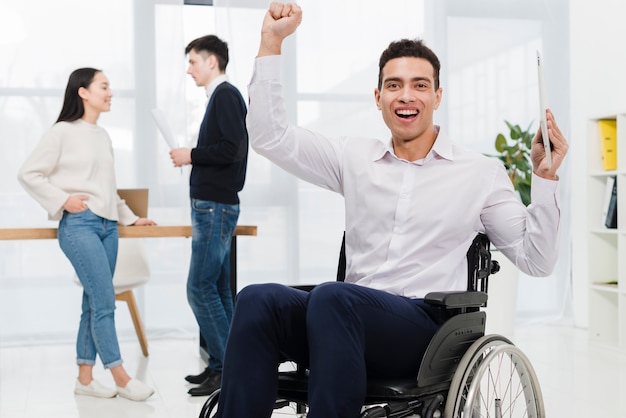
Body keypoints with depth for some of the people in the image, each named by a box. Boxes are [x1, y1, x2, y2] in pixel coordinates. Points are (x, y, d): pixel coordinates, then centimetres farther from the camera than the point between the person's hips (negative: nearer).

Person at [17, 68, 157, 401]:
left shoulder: (103, 136, 16)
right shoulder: (63, 132, -4)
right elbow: (28, 174, -5)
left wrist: (130, 217, 19)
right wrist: (63, 200, -11)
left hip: (108, 224, 7)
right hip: (79, 225, -7)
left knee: (95, 302, 7)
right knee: (104, 301, -9)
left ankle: (85, 378, 14)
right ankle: (121, 378, -3)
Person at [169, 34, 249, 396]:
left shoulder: (226, 95, -10)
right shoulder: (221, 96, 18)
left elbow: (231, 149, -21)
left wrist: (190, 155, -10)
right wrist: (192, 157, 8)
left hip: (216, 207, -10)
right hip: (213, 204, 10)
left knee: (201, 288, -10)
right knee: (217, 290, 11)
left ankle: (227, 369, -5)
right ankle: (222, 365, 16)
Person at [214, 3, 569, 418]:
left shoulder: (483, 173, 11)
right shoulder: (355, 159, 18)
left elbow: (536, 260, 9)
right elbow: (270, 136, 13)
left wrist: (545, 177, -3)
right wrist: (271, 42, 10)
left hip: (428, 326, -3)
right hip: (350, 321, 3)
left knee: (333, 297, -35)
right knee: (257, 300, -28)